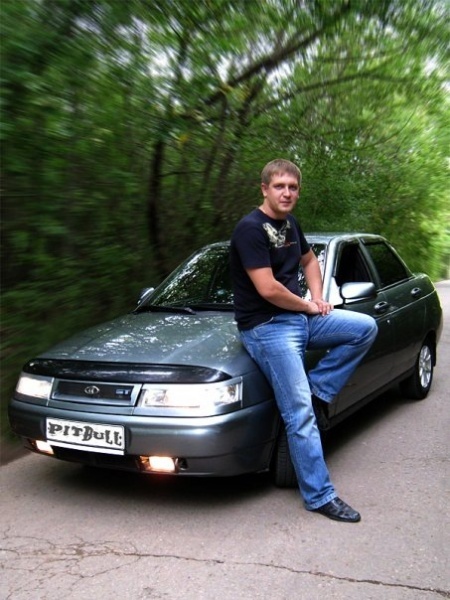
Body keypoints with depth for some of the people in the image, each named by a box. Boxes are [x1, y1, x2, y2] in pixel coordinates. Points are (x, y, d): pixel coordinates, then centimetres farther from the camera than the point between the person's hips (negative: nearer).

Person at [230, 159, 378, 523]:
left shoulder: (290, 224, 12)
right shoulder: (251, 229, -15)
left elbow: (310, 261, 29)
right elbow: (268, 289, -22)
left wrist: (318, 298, 11)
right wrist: (308, 305, -7)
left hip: (301, 317, 9)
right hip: (267, 327, -9)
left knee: (365, 328, 2)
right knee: (301, 415, -11)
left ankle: (318, 390, 4)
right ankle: (319, 496, 0)